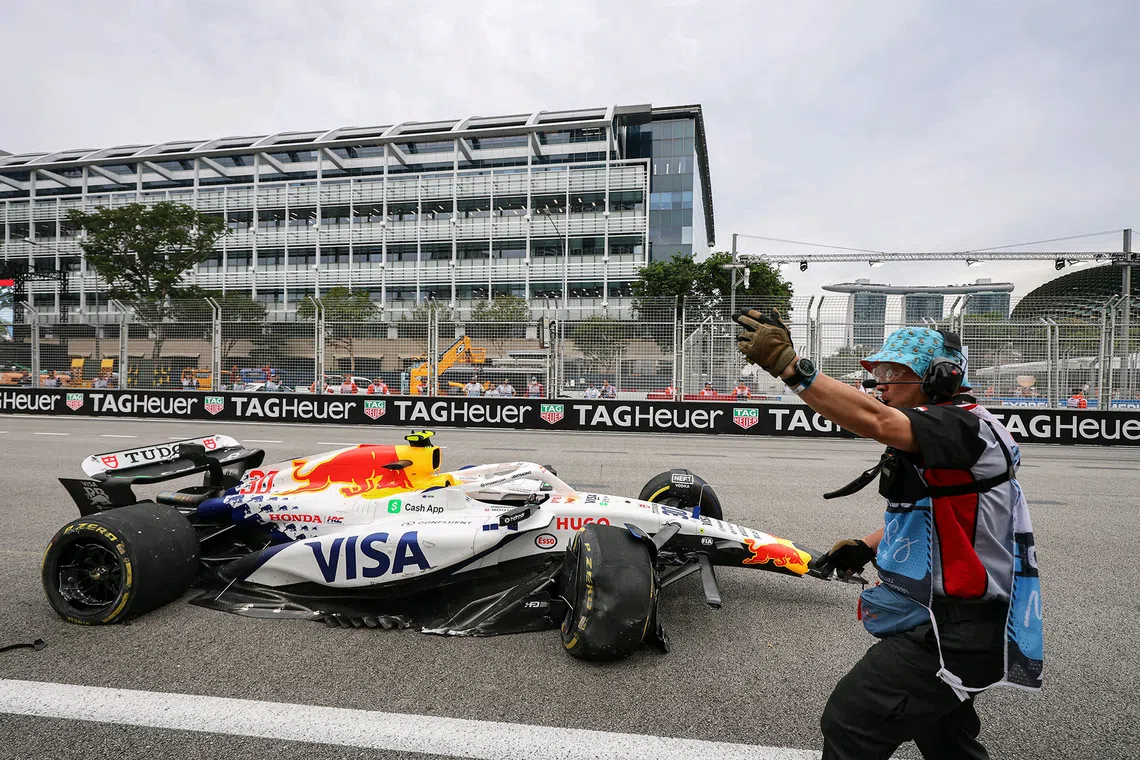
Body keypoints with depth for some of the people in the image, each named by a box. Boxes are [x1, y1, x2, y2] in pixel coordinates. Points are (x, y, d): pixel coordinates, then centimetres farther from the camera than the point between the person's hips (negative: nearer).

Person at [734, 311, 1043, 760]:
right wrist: (866, 547, 4)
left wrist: (788, 365, -45)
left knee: (850, 721, -11)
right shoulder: (930, 440, 11)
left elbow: (874, 421, -39)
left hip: (956, 634, -11)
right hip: (940, 621, 11)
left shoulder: (966, 426, -21)